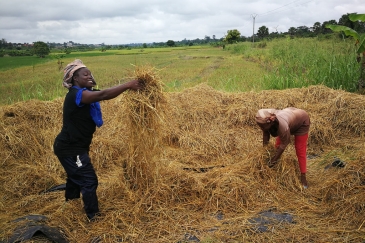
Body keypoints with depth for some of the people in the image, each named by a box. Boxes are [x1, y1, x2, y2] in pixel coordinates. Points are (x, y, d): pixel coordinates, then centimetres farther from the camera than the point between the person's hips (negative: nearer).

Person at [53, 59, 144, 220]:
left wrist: (128, 87, -17)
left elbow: (102, 94, -5)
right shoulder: (76, 94, -25)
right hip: (69, 148, -11)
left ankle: (71, 200, 55)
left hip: (73, 146, 11)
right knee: (89, 180, -5)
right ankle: (93, 216, 9)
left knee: (76, 175, 31)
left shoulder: (85, 93, 6)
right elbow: (103, 95, -37)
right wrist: (128, 85, -37)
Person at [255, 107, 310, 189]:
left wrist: (274, 160, -22)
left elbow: (284, 144, -30)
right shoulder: (266, 120, -30)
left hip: (301, 123, -6)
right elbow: (265, 133, -13)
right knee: (278, 145, 9)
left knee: (300, 151, -4)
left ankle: (303, 176, 7)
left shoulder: (282, 125, -46)